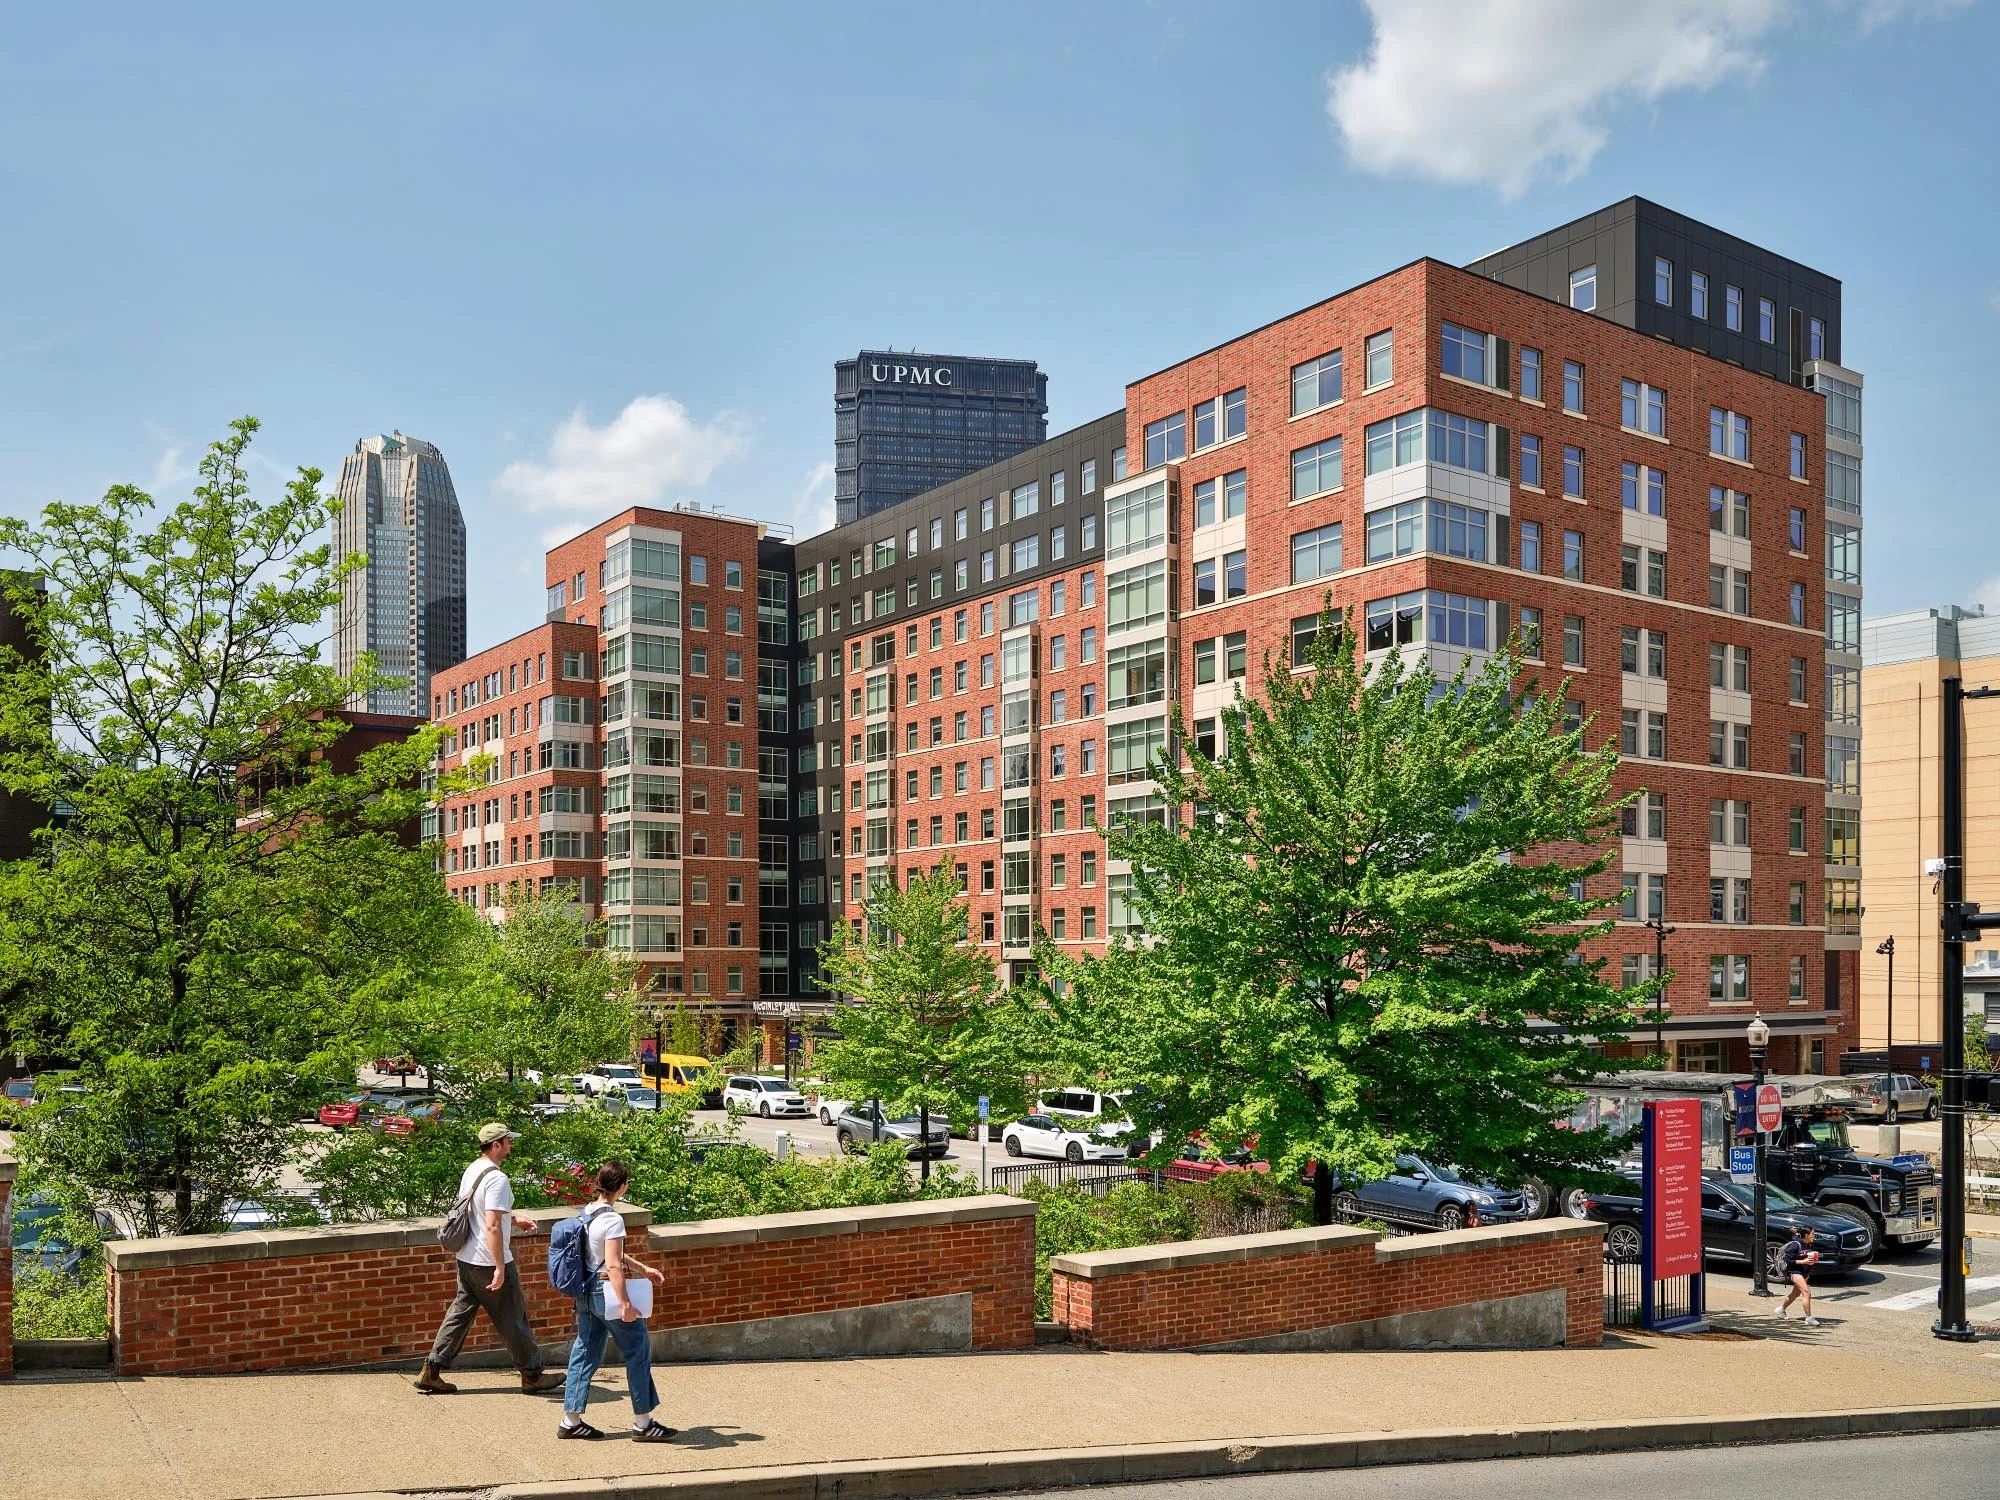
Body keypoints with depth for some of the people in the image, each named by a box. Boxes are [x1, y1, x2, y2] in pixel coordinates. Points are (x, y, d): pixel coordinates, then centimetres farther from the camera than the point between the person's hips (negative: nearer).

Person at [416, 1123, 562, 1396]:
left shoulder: (471, 1170, 8)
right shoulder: (496, 1179, -22)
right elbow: (493, 1226, -26)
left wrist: (513, 1219, 21)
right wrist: (500, 1268, -23)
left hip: (467, 1259, 9)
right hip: (490, 1263, -9)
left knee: (460, 1312, 15)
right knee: (513, 1319, 3)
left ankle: (431, 1371, 14)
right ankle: (532, 1375, 14)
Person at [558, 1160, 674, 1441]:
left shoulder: (587, 1212, 7)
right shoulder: (612, 1219, -20)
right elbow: (613, 1265, -24)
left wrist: (644, 1269, 23)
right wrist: (625, 1304, -23)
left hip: (586, 1293, 9)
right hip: (607, 1292, -9)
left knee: (585, 1351, 15)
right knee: (638, 1350, 3)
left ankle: (571, 1421, 19)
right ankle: (642, 1424, 9)